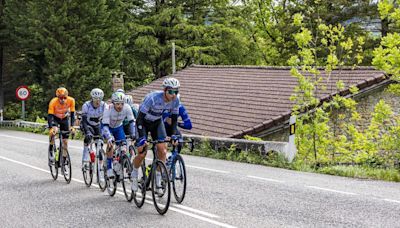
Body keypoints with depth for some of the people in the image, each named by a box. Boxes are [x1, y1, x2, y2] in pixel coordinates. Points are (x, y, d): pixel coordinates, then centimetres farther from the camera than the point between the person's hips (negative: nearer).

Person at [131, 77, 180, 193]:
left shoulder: (175, 101, -20)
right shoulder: (153, 98, -36)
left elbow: (174, 119, -6)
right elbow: (139, 119, -34)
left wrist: (174, 134, -19)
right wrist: (141, 138, -41)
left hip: (157, 122, 4)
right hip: (143, 122, -4)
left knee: (162, 149, -14)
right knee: (142, 153, -10)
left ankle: (158, 179, -1)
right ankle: (134, 175, 19)